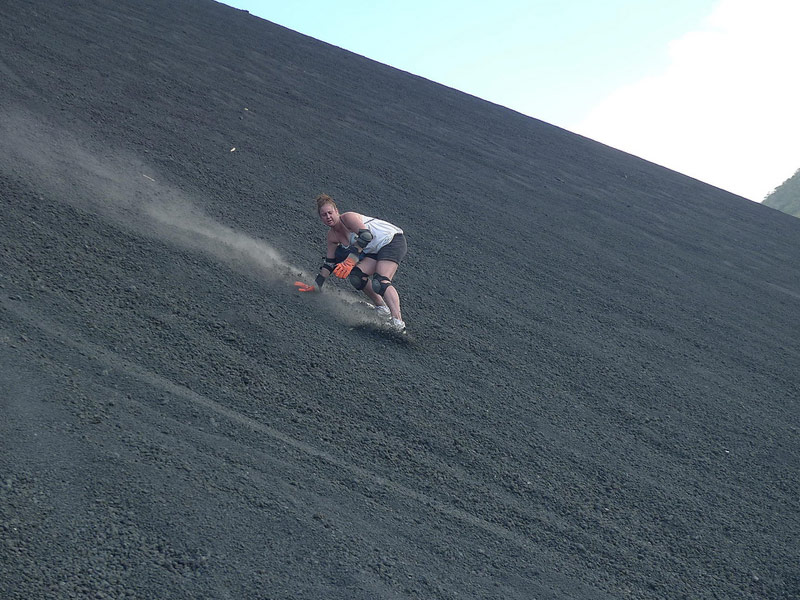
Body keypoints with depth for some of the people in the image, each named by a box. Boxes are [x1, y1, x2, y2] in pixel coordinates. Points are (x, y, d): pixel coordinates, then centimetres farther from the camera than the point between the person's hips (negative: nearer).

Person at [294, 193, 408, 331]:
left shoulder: (347, 217, -17)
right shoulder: (332, 236, 8)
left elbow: (366, 235, -33)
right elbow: (329, 263, 15)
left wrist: (351, 260, -42)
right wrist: (316, 286, 15)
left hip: (393, 240, -8)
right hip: (375, 251, 8)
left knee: (380, 282, -27)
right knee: (355, 276, -10)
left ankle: (397, 320, -39)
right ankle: (381, 306, 3)